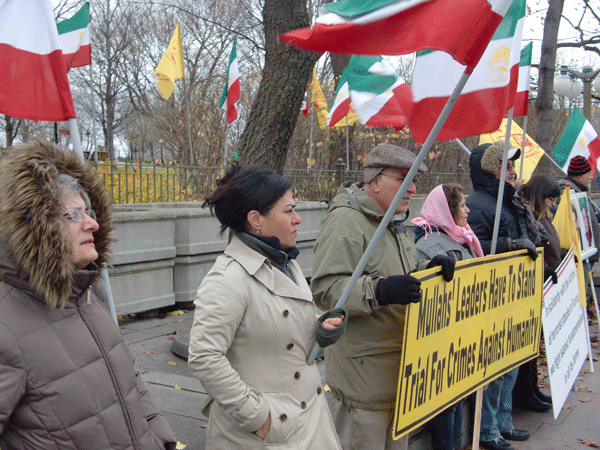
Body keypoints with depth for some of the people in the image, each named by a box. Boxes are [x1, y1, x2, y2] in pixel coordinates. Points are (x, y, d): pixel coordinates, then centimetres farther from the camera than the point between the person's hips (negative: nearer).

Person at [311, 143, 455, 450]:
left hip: (398, 364, 10)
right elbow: (325, 288, -25)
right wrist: (380, 291, -36)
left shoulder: (393, 222, 15)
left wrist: (429, 268, 5)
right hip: (364, 368, -10)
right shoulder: (345, 222, -18)